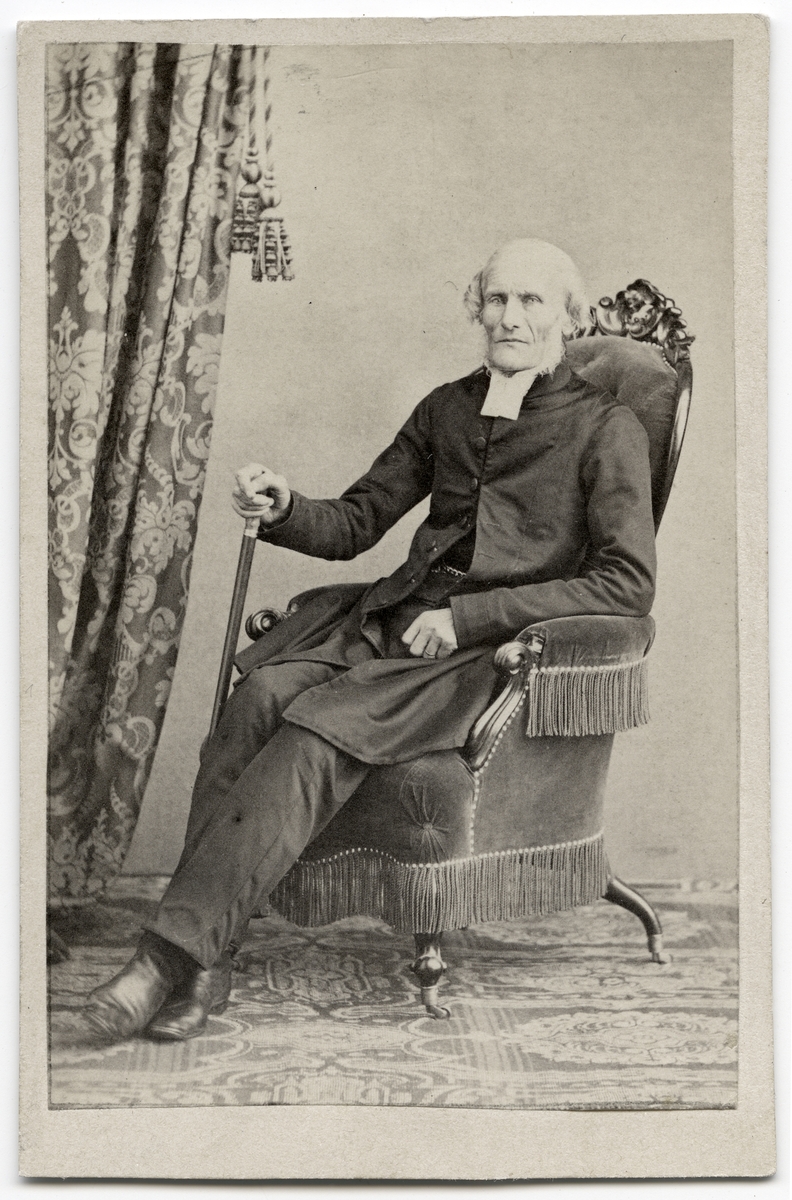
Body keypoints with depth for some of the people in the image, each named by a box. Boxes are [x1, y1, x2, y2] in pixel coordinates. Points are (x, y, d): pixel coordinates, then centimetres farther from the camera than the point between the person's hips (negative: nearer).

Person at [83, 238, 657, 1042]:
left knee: (318, 732, -30)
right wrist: (282, 511, -4)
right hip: (393, 613, 5)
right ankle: (205, 965, -28)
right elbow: (356, 523, 20)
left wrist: (469, 614, -13)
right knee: (262, 693, -26)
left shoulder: (606, 428, 3)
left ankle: (173, 951, -27)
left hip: (495, 647, -5)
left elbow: (628, 584, -7)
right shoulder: (446, 408, 20)